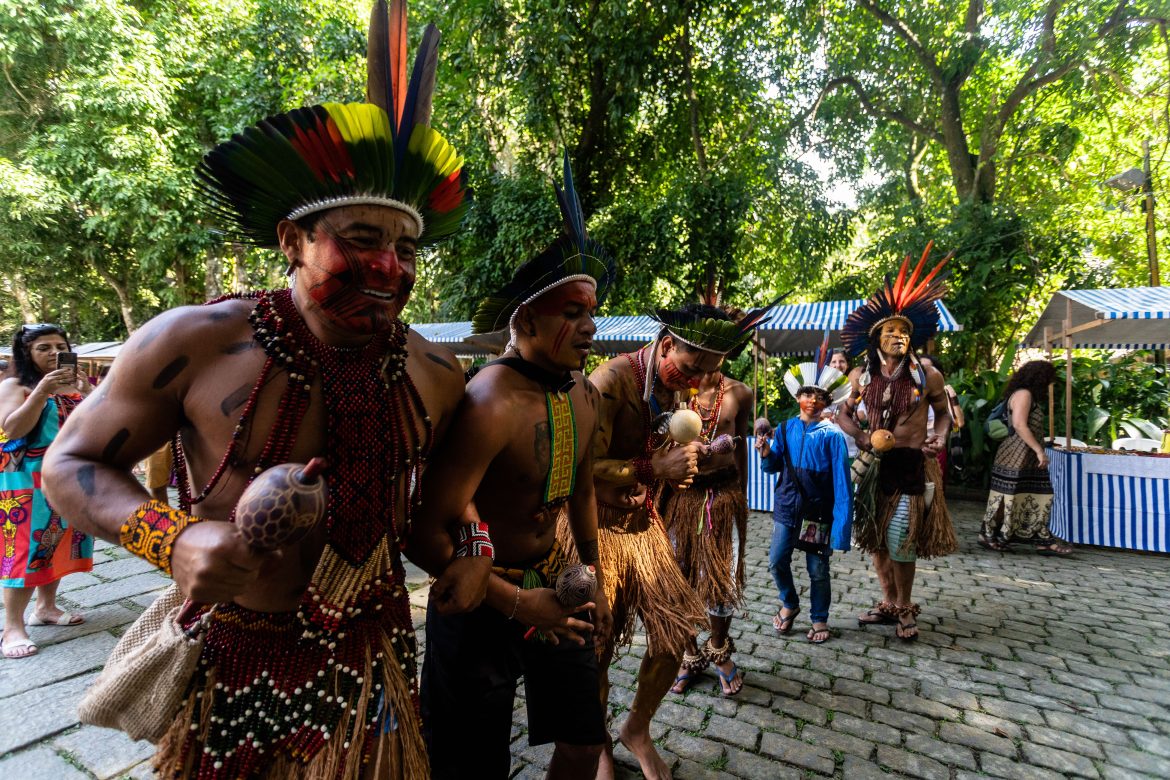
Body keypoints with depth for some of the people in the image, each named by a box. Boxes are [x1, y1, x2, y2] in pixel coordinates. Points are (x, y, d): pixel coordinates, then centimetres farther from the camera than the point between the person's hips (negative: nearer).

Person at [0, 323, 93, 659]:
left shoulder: (74, 386, 9)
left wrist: (86, 390, -13)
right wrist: (42, 391, -27)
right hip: (28, 481, -5)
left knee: (58, 542, 11)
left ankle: (46, 607, 24)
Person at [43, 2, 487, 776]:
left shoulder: (435, 375, -5)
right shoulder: (195, 342, -14)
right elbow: (72, 463, -3)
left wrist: (463, 551, -10)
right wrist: (172, 537, -22)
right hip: (230, 667, -2)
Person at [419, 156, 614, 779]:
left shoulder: (585, 396, -2)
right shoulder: (491, 404, -27)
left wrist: (593, 582, 18)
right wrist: (516, 603, -19)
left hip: (553, 587, 7)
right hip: (483, 602, -7)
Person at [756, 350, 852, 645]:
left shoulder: (832, 435, -10)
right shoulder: (786, 429, 1)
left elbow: (841, 482, -12)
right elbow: (773, 467, 8)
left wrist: (841, 524, -17)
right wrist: (766, 453, -14)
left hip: (818, 512, -3)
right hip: (786, 507, 3)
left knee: (818, 570, 9)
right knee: (776, 561, 5)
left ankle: (819, 620, 31)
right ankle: (789, 604, 34)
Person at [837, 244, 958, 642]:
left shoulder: (927, 377, -5)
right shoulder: (861, 376, -1)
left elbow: (943, 413, 11)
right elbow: (843, 413, 11)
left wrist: (939, 438, -8)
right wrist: (862, 437, -7)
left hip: (913, 466, -3)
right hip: (875, 465, 3)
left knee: (901, 543, -3)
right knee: (875, 539, 12)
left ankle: (905, 609, 21)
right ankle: (890, 602, 32)